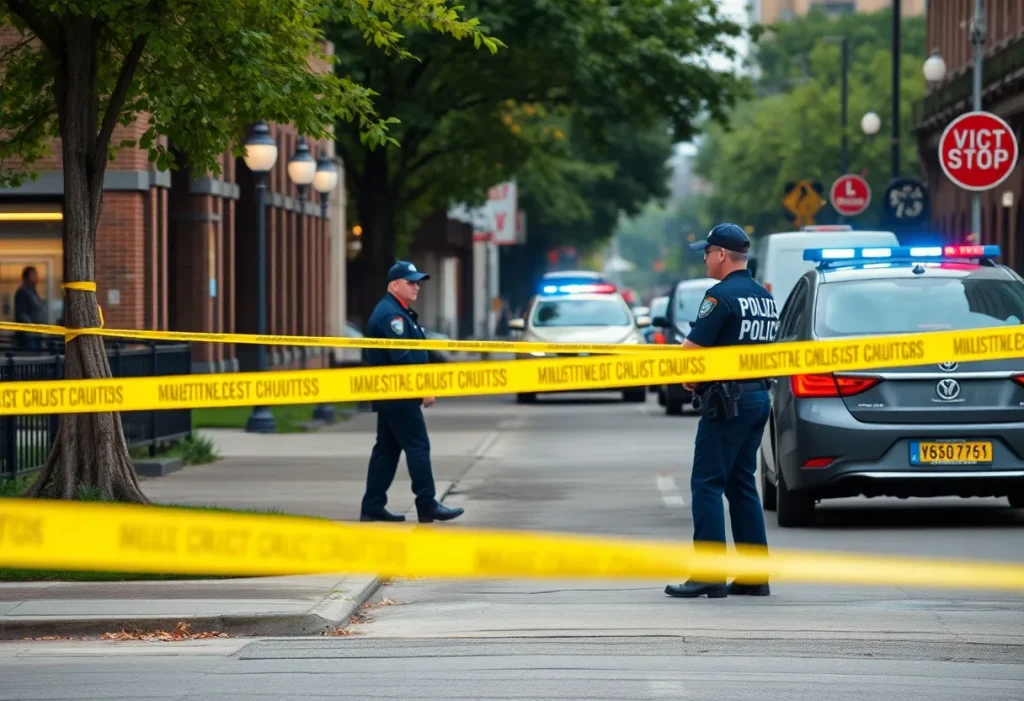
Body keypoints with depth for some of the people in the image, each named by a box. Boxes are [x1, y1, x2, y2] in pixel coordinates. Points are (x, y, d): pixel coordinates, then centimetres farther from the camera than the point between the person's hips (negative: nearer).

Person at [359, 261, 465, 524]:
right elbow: (402, 358, -22)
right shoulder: (391, 314, -15)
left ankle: (372, 507, 11)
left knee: (387, 448, 10)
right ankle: (427, 506, -7)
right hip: (399, 396, -11)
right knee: (418, 447, -8)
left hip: (389, 396, 11)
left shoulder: (398, 312, 19)